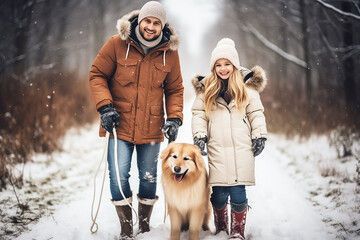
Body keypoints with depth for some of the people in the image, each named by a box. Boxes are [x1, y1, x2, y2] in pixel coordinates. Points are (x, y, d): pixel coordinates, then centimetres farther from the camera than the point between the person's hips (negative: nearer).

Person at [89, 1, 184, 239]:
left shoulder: (169, 52, 2)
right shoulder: (117, 44, -5)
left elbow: (175, 89, 10)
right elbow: (97, 75, 1)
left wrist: (174, 118, -4)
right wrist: (105, 106, -12)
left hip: (151, 128, 2)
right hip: (120, 124, -2)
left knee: (149, 178, 11)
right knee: (119, 176, -7)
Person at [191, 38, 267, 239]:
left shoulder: (247, 87, 8)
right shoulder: (206, 89, 10)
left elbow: (256, 113, 10)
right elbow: (198, 113, 11)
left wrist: (259, 136, 3)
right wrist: (199, 136, 0)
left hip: (242, 148, -1)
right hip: (217, 149, 1)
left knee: (238, 193, -5)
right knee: (219, 194, -1)